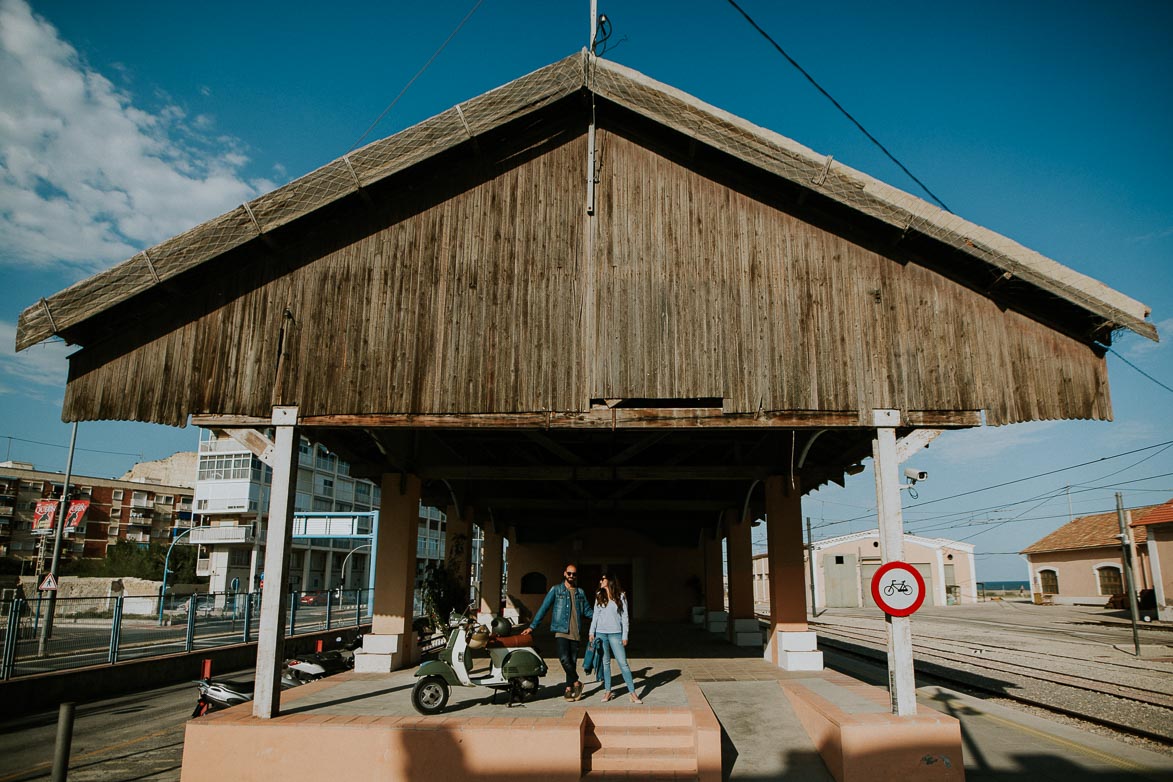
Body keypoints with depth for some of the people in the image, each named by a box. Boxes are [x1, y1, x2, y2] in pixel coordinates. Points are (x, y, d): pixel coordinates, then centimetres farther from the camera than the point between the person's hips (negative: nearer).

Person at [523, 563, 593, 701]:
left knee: (572, 661, 5)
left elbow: (587, 610, 16)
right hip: (561, 631, -3)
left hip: (576, 632, 3)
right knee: (564, 658, -18)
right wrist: (532, 626, -2)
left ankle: (569, 689, 18)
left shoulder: (580, 593, 13)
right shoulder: (556, 590, 4)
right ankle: (576, 683, 0)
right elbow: (544, 608, 2)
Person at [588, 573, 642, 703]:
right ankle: (607, 691, 14)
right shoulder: (599, 596, 9)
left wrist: (625, 636, -2)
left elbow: (625, 616, 1)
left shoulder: (620, 596, 1)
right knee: (605, 663, 6)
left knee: (623, 662, -6)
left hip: (615, 633, -3)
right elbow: (595, 615, 13)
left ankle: (632, 692, -3)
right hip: (601, 633, 3)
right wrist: (591, 632, 6)